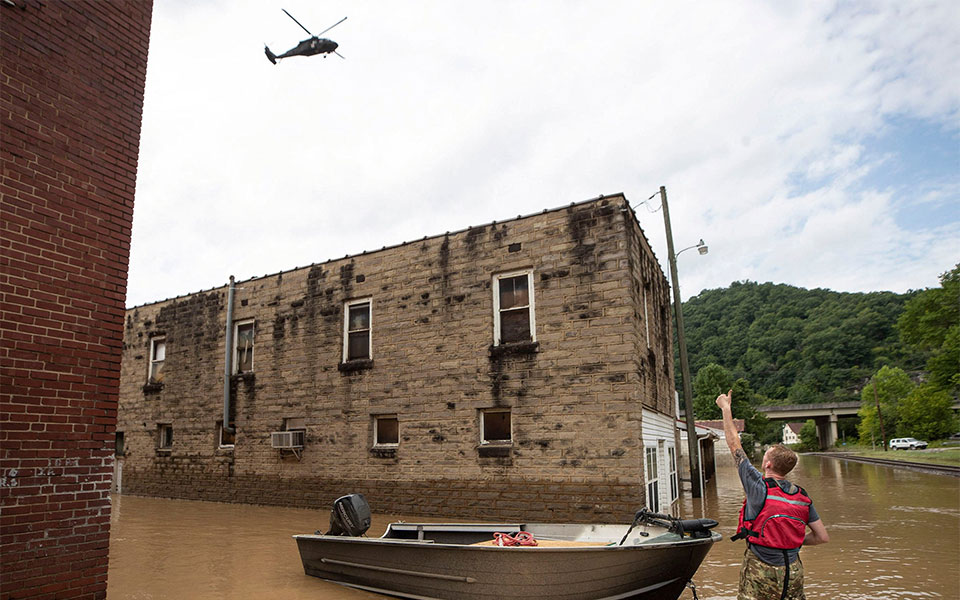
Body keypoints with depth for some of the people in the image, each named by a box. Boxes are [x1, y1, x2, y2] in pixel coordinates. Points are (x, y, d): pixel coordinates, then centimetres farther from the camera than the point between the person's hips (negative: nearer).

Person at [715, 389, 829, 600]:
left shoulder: (759, 487, -13)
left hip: (761, 572, -5)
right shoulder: (802, 497, 0)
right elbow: (823, 537, 5)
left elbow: (735, 446, -8)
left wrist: (725, 408, 0)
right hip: (793, 574, 5)